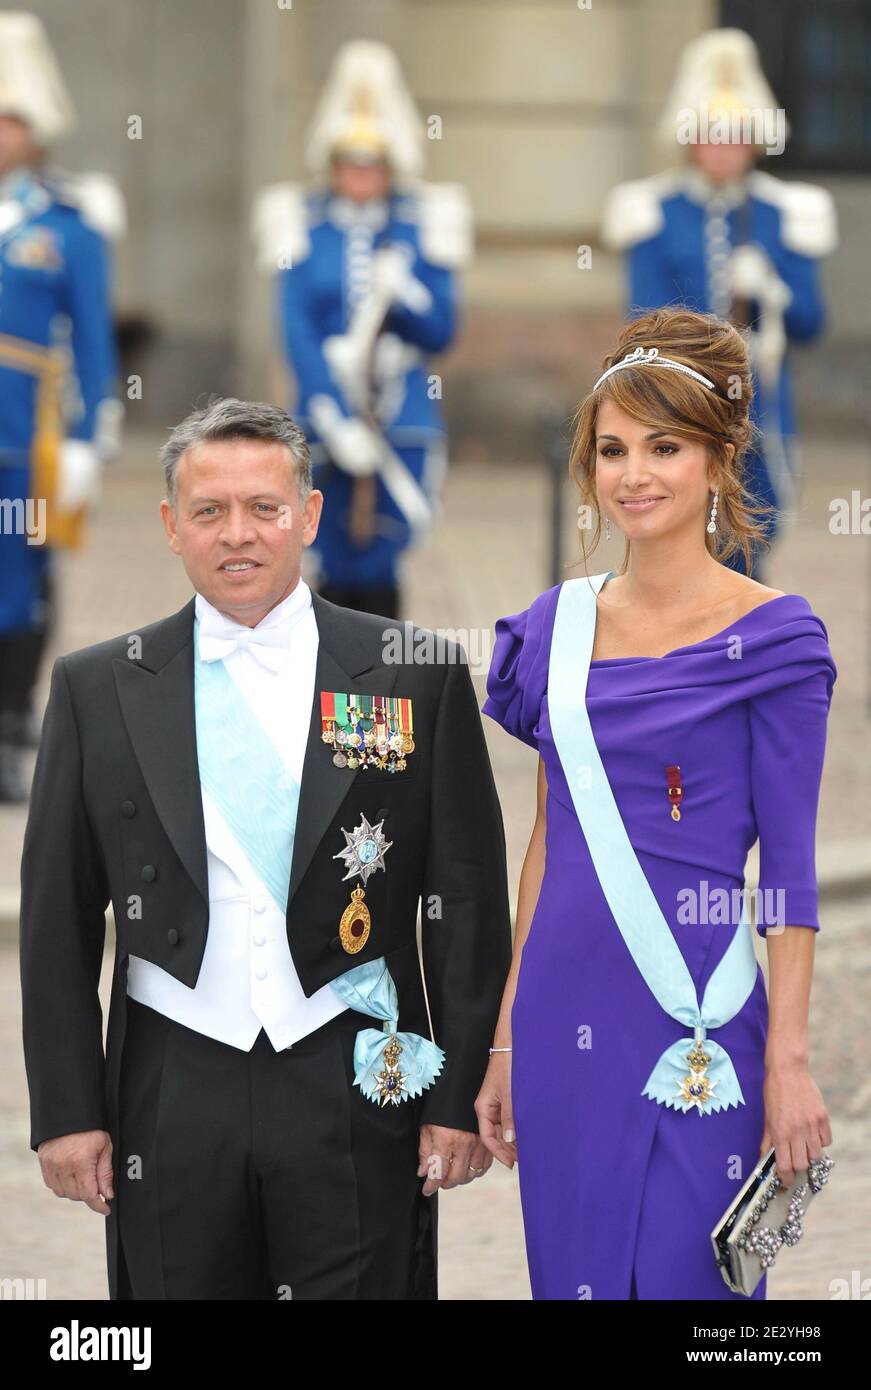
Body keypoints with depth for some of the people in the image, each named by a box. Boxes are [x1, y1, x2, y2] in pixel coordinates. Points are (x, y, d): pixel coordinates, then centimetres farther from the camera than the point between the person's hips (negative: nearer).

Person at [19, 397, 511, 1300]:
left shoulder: (415, 677, 2)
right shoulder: (98, 689, 6)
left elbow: (468, 902, 3)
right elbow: (57, 919, 7)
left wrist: (462, 1097, -2)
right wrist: (66, 1111, 1)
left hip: (355, 1091, -1)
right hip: (170, 1102, 1)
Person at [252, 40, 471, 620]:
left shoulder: (423, 225, 6)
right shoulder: (302, 224, 4)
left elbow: (441, 333, 4)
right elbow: (298, 335, -4)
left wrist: (404, 297, -17)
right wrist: (337, 420, -14)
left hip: (403, 427, 0)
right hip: (325, 423, 0)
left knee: (378, 570, -5)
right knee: (337, 573, 3)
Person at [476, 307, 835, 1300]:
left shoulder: (771, 636, -5)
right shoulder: (559, 623, 10)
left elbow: (789, 863, -7)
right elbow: (549, 840, 14)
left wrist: (788, 1060, -12)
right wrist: (505, 1042, 12)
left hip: (696, 1026, -5)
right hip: (563, 1017, 5)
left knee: (684, 1281, -2)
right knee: (570, 1271, 10)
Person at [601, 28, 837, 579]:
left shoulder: (785, 214, 7)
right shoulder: (655, 212, 3)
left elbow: (810, 322, 5)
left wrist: (768, 291, -15)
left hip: (758, 417, 2)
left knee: (744, 564, 3)